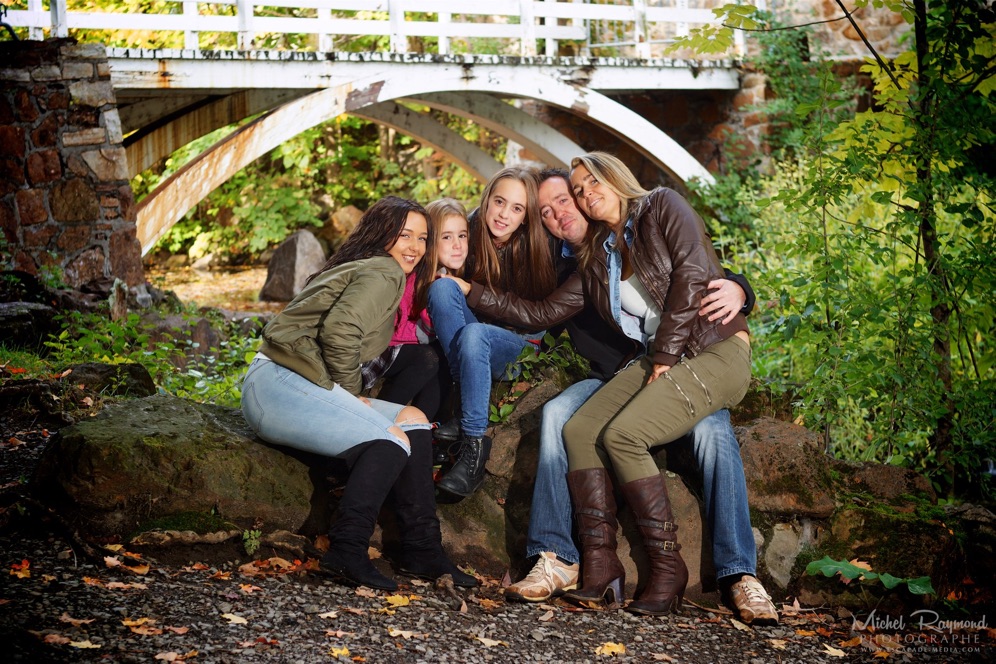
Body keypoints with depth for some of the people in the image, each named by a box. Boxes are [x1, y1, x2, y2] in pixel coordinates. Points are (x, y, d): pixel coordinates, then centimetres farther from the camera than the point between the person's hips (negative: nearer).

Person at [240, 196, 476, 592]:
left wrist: (347, 396, 9)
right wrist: (348, 392, -9)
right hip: (278, 383, -10)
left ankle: (422, 554, 1)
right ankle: (346, 555, -22)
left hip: (291, 384, 10)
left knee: (413, 419, 4)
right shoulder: (384, 273, -7)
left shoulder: (365, 270, 26)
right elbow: (340, 329, -23)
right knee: (392, 440, -21)